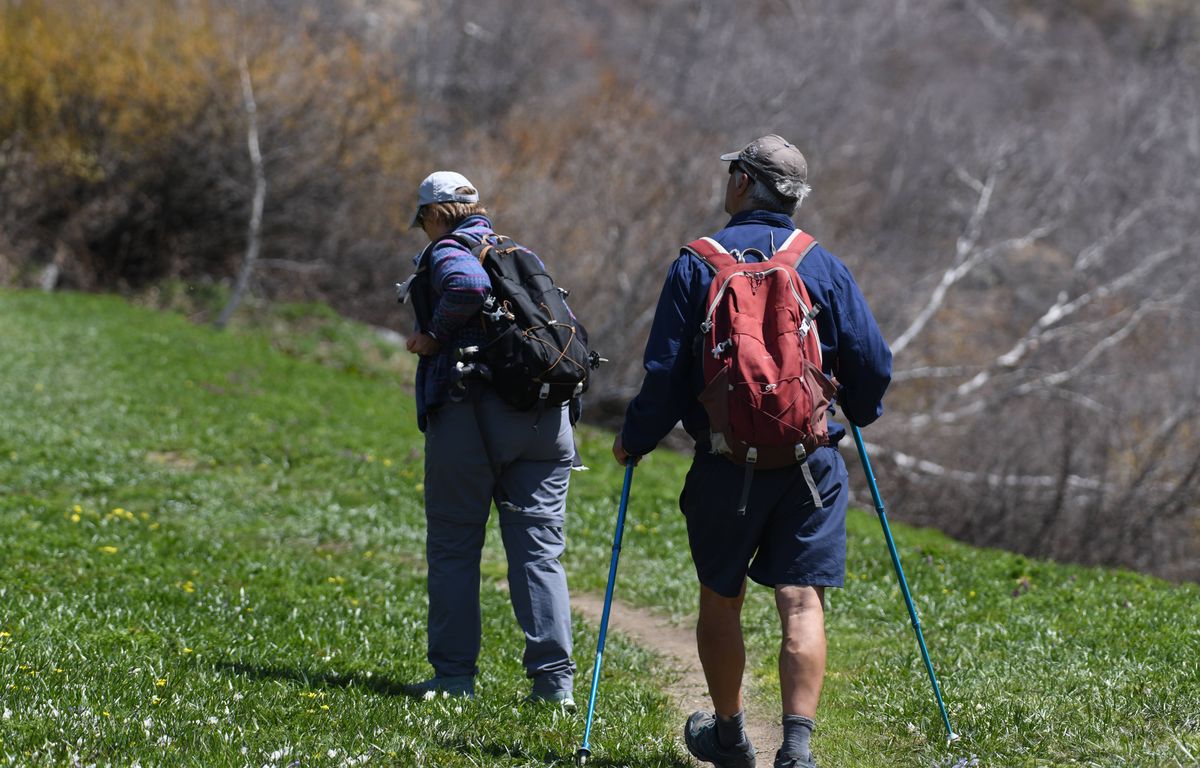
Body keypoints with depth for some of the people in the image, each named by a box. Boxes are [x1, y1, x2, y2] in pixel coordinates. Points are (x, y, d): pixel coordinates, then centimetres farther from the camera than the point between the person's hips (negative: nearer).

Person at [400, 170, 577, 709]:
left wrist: (434, 336, -10)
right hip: (543, 419, 6)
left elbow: (469, 285, -23)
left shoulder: (447, 252, -1)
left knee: (453, 546, 5)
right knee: (540, 549, 4)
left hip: (469, 414, -6)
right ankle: (553, 678, -1)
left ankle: (454, 672, 5)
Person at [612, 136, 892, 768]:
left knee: (721, 597, 16)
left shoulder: (697, 264, -4)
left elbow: (666, 371, -6)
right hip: (811, 463, 1)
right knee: (801, 602, -2)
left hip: (726, 462, -1)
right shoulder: (825, 268, 1)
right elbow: (872, 363, 2)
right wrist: (859, 413, 23)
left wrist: (635, 439, 8)